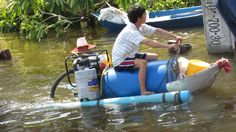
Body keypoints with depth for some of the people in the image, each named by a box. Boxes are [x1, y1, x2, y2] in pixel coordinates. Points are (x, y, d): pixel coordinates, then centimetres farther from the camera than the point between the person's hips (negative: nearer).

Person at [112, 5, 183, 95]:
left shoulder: (141, 27, -2)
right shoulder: (130, 31, -29)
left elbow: (158, 31, 0)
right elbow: (149, 43, -37)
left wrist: (175, 37, -11)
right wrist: (168, 46, -36)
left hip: (130, 55, 10)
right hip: (120, 62, -10)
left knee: (154, 57, 10)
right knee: (143, 62, -32)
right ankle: (143, 91, -25)